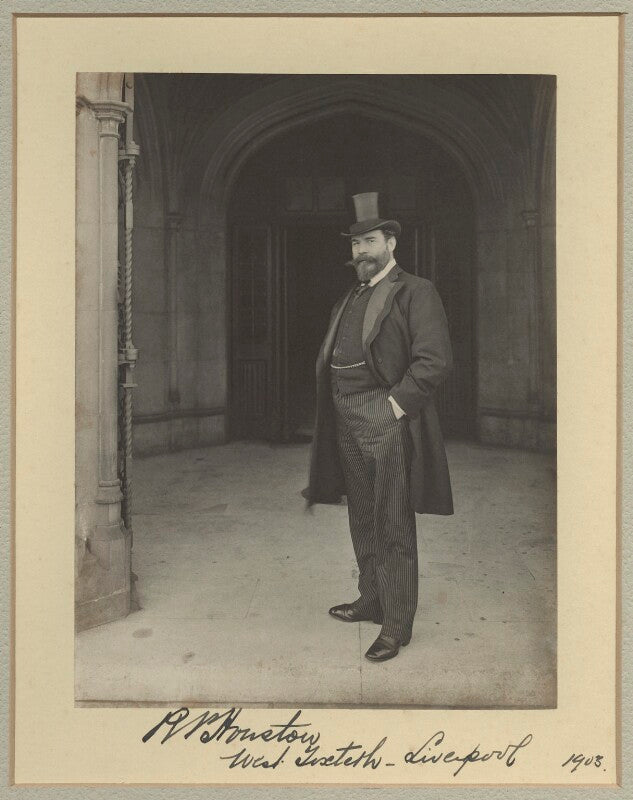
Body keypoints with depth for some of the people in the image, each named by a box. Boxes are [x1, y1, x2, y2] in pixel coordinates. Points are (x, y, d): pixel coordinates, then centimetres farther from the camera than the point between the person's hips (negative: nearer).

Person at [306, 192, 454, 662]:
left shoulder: (415, 292, -5)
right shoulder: (350, 299, 19)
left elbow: (436, 360, -15)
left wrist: (395, 405, -17)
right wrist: (332, 412, 11)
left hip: (388, 425, -8)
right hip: (347, 427, 8)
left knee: (393, 527, -2)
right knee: (362, 522, 17)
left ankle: (397, 624, 8)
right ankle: (372, 599, 32)